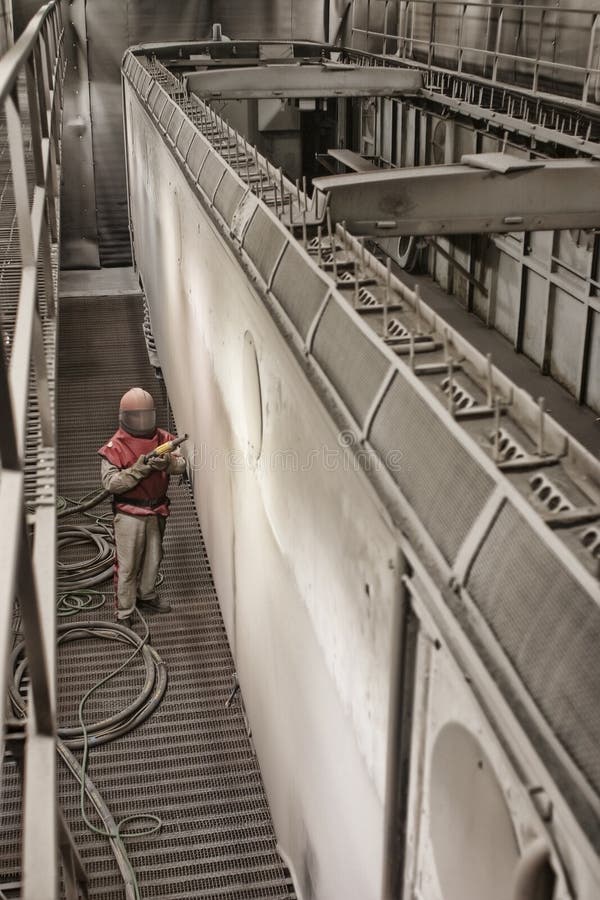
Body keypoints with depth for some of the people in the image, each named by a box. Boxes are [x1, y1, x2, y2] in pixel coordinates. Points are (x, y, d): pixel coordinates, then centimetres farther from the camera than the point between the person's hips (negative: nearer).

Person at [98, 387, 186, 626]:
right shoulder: (115, 446, -12)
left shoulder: (163, 439, 0)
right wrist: (139, 469, -28)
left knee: (153, 556, 21)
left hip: (157, 511, 5)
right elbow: (110, 482, -20)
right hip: (129, 513, -5)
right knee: (127, 564, 1)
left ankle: (147, 593, 44)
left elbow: (181, 465, -11)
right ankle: (124, 612, 14)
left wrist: (167, 462, -33)